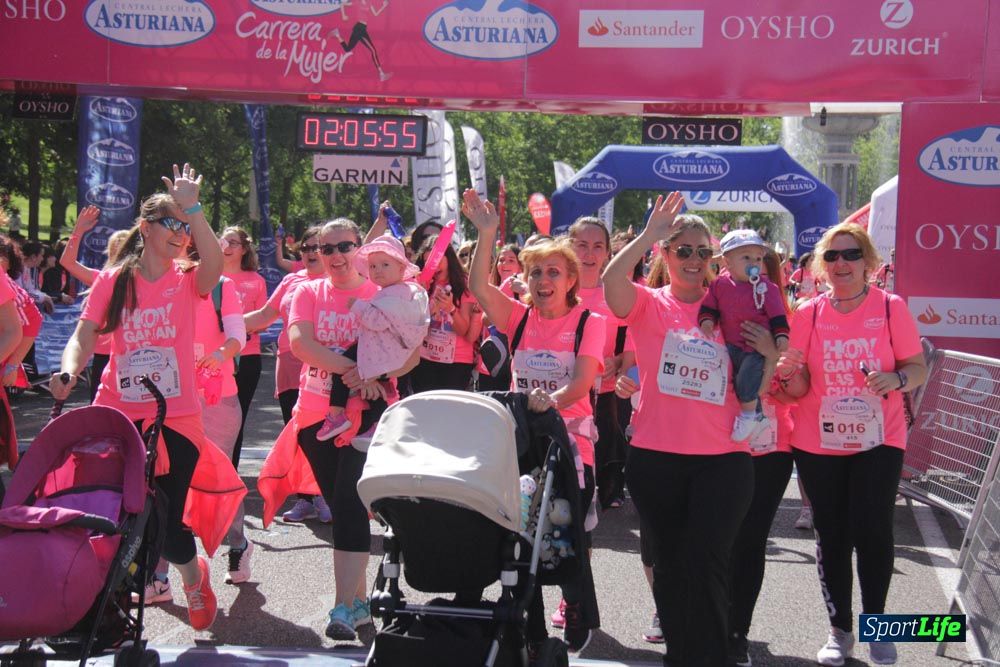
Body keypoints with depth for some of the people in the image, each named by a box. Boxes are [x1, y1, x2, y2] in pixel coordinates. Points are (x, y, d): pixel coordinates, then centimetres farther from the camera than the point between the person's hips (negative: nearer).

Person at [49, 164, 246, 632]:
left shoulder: (187, 282, 1)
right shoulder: (113, 282, 4)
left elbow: (214, 266, -22)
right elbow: (84, 336, -3)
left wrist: (192, 208, -28)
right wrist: (69, 371, -23)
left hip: (176, 421, -1)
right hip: (118, 416, 1)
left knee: (166, 523, -2)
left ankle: (193, 573, 31)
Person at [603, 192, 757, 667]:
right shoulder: (649, 304, 1)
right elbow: (612, 281, -22)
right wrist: (649, 234, -22)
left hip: (722, 457, 0)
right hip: (655, 455, 0)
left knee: (706, 563, -4)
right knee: (669, 561, 13)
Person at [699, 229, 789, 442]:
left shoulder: (766, 287, -7)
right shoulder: (719, 284, 1)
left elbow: (777, 314, -7)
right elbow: (709, 307, 5)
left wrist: (781, 335, -18)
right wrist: (707, 320, -15)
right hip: (732, 345, 5)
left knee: (746, 381, -19)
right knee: (736, 382, 14)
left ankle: (748, 415, 5)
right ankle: (757, 415, 32)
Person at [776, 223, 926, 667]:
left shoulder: (891, 308, -4)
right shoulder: (807, 314, 0)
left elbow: (918, 368, -1)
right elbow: (799, 388, 1)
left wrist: (896, 379, -22)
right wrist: (789, 375, -21)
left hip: (878, 441, -2)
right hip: (818, 443, 2)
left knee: (872, 531, -9)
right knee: (831, 536, 8)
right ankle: (840, 630, 23)